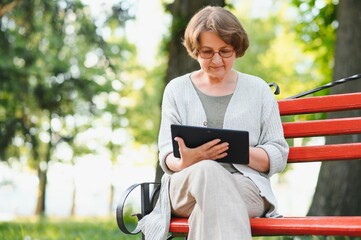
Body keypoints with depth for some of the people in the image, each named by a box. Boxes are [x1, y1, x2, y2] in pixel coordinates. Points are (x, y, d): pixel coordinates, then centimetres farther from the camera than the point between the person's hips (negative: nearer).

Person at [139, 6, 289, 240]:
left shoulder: (258, 89, 14)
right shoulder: (177, 89, 16)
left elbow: (278, 156, 9)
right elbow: (167, 156, 7)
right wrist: (186, 162, -18)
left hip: (247, 187, -1)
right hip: (184, 188, 1)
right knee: (207, 171, -37)